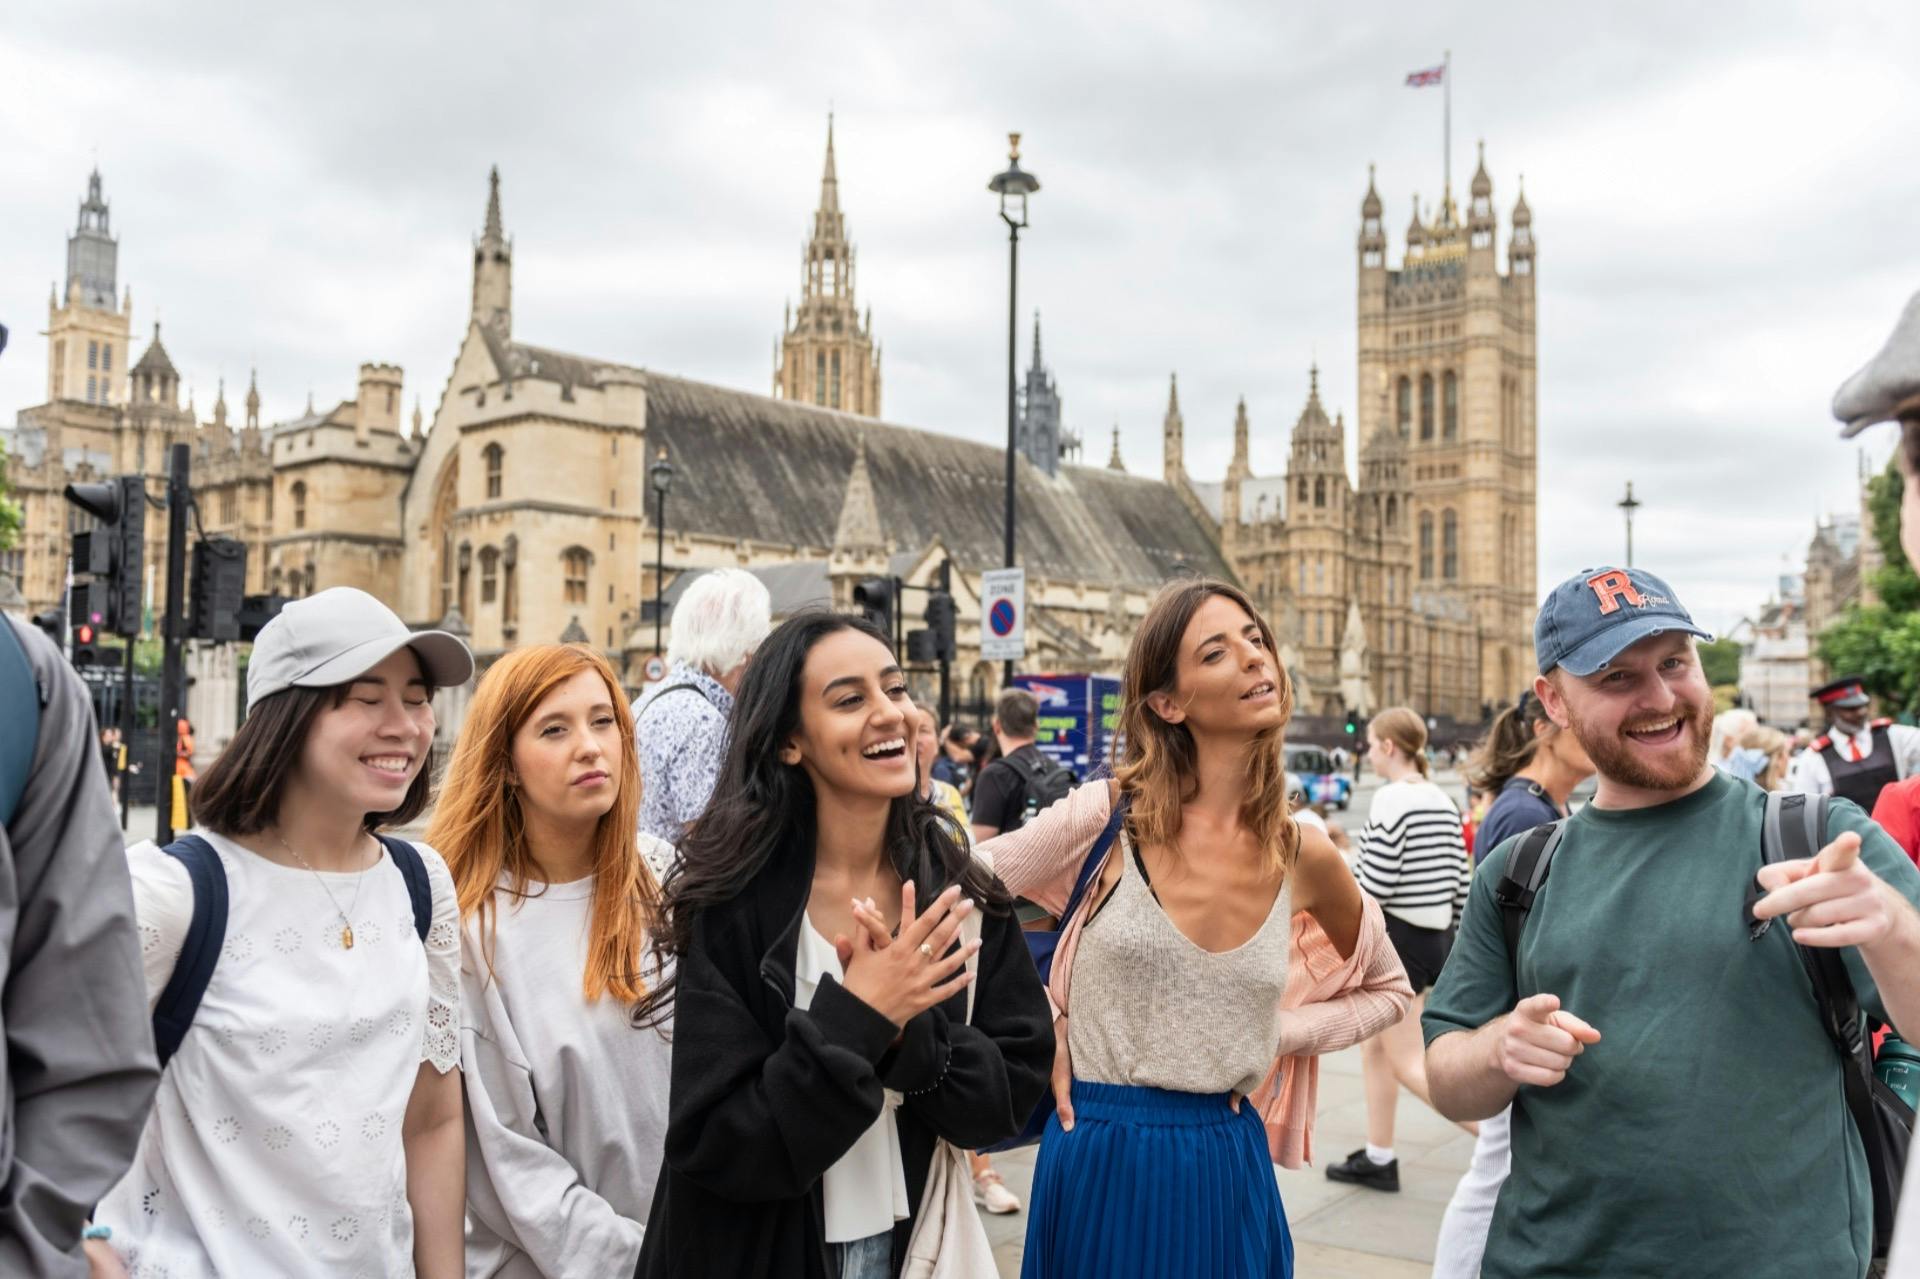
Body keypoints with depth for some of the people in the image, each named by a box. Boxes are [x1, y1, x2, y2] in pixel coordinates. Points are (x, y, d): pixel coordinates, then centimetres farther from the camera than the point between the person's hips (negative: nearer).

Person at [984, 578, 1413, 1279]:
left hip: (1227, 1163, 3)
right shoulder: (1109, 815, -11)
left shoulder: (1301, 854, -2)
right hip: (1097, 1161, -2)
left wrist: (1282, 1033, 1)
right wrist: (1039, 1031, -4)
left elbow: (1388, 989, 15)